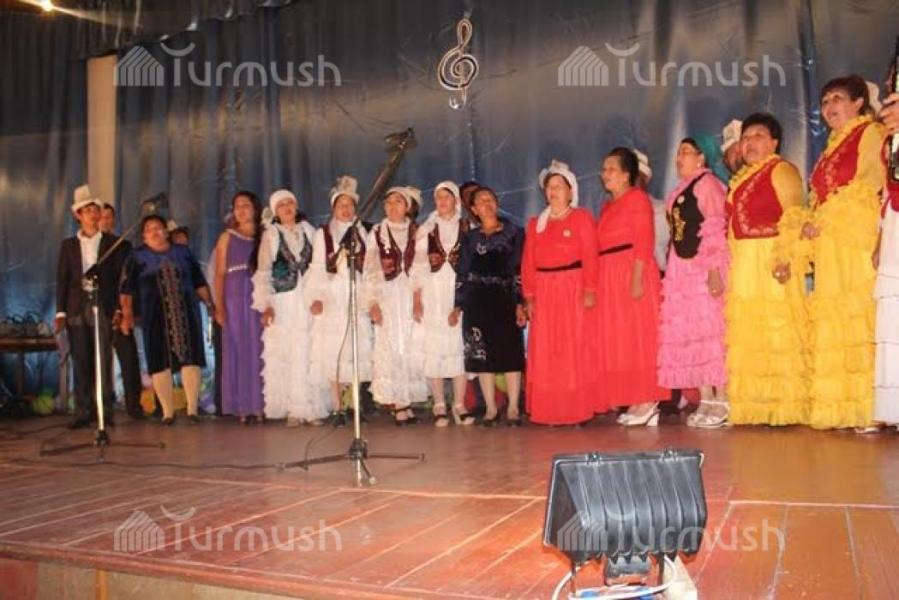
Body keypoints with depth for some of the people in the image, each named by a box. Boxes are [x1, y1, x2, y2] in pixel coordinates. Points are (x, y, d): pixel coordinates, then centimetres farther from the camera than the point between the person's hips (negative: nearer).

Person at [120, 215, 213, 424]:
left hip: (186, 313, 1)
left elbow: (199, 282, 15)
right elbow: (127, 289, 3)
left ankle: (192, 409, 2)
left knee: (191, 358, -4)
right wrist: (127, 315, -6)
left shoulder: (182, 252, 13)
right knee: (160, 362, -1)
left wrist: (210, 304, 7)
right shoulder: (137, 257, 8)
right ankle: (168, 411, 8)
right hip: (155, 317, -1)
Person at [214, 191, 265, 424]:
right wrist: (219, 306, -6)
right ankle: (242, 407, 3)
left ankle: (260, 406, 4)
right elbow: (219, 274, 5)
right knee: (238, 351, 0)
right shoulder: (227, 237, 10)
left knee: (259, 351, 0)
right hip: (235, 300, 0)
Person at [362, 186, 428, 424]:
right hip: (387, 298, -1)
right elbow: (370, 270, 3)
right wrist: (372, 302, -5)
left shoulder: (417, 232, 9)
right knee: (391, 348, -3)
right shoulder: (377, 233, 6)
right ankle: (398, 404, -2)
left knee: (411, 348, -1)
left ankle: (407, 402, 5)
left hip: (412, 296, 1)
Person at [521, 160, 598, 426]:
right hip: (544, 294, 4)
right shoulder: (535, 223, 15)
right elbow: (528, 262, 9)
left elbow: (590, 257, -6)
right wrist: (529, 296, 0)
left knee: (575, 349, -1)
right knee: (545, 353, 2)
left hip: (574, 292, -4)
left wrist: (590, 291, -16)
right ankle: (548, 411, 8)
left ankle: (577, 410, 5)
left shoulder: (581, 218, 3)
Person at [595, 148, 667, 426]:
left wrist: (636, 279, -21)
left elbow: (644, 243, -13)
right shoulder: (607, 206, 20)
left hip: (632, 273, -8)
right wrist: (596, 283, 8)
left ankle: (648, 402, -2)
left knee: (637, 335, -6)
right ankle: (634, 402, 12)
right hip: (609, 278, 8)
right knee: (616, 339, 7)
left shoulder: (637, 198, -4)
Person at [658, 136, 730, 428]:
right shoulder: (680, 191, 19)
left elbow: (716, 229, -14)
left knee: (709, 329, -7)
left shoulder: (707, 184, -6)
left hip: (704, 267, -8)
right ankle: (705, 399, 12)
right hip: (682, 268, 8)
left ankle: (721, 399, -1)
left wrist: (714, 269, -22)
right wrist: (672, 268, 15)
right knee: (689, 333, 6)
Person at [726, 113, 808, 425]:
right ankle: (748, 403, 16)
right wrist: (729, 263, 12)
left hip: (771, 262, -8)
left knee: (776, 328, -6)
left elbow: (794, 216, -14)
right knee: (745, 332, 9)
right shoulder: (742, 177, 20)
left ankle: (784, 404, 1)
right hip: (743, 265, 8)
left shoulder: (781, 170, -4)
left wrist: (784, 256, -24)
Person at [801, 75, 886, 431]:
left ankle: (870, 409, -13)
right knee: (832, 323, 0)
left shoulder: (871, 134, 3)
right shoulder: (830, 149, 26)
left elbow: (867, 185, -9)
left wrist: (821, 221, -10)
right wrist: (811, 227, 7)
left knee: (862, 317, -13)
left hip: (860, 240, -7)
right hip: (829, 247, 7)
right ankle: (840, 411, 1)